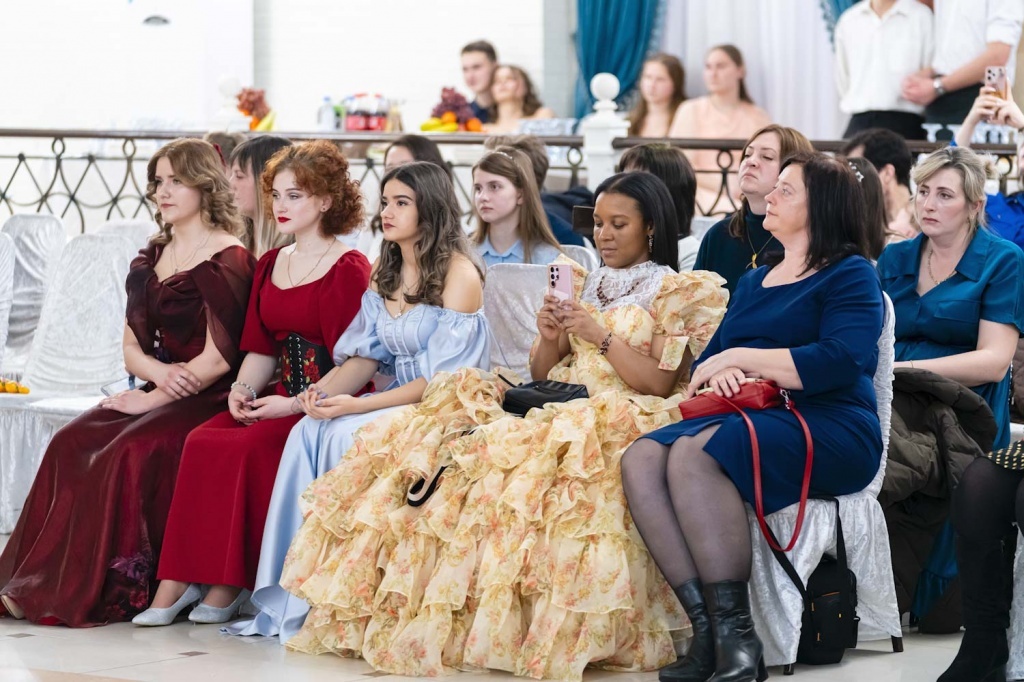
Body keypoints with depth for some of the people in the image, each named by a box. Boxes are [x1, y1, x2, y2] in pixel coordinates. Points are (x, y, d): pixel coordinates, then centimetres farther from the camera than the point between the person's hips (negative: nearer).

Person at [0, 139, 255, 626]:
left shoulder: (227, 259, -8)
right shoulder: (151, 260, 16)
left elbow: (219, 358, -15)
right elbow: (133, 347, 13)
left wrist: (151, 399, -14)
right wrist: (161, 372, -10)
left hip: (210, 400, -7)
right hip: (161, 393, 7)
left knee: (133, 450, -31)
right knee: (72, 443, -17)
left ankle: (111, 590, -25)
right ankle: (43, 582, -20)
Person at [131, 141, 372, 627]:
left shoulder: (349, 269, -6)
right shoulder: (271, 264, 18)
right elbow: (261, 348, 16)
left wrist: (295, 404, -20)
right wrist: (242, 389, -4)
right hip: (281, 397, 6)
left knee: (245, 448, -29)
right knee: (202, 440, -20)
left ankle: (231, 584, -19)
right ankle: (177, 582, -23)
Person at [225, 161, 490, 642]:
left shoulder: (459, 276, -12)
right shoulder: (385, 273, 13)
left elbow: (441, 379, -16)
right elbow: (366, 355, 10)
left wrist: (355, 406, -22)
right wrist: (324, 390, -12)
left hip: (442, 409, -7)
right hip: (396, 400, 7)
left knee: (345, 435, -29)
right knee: (309, 431, -20)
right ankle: (288, 601, -22)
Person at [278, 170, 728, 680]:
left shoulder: (678, 291, 6)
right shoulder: (580, 285, 23)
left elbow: (659, 383, -4)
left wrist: (600, 336, -11)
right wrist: (550, 338, 0)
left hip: (621, 418, -6)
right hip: (558, 408, 6)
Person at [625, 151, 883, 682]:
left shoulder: (850, 276, 4)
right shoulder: (754, 281, 28)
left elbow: (840, 361, -13)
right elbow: (708, 361, 23)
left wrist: (741, 359, -10)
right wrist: (718, 374, -3)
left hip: (828, 428, -7)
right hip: (749, 418, 7)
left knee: (695, 451, -34)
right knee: (641, 460, -21)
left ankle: (737, 637, -35)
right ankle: (706, 630, -30)